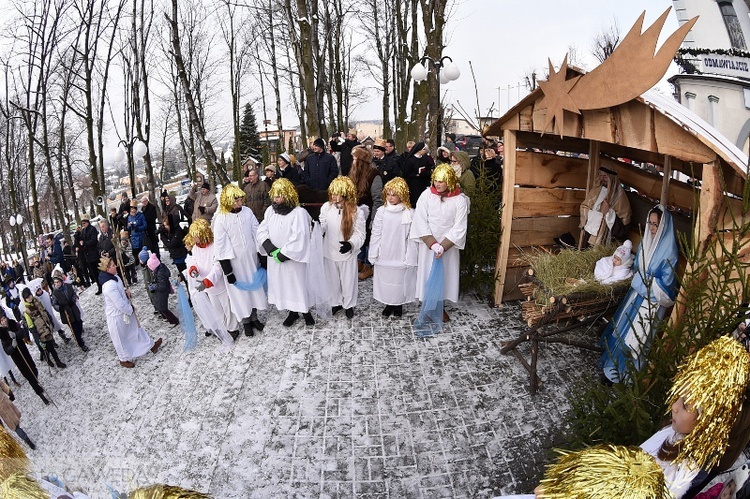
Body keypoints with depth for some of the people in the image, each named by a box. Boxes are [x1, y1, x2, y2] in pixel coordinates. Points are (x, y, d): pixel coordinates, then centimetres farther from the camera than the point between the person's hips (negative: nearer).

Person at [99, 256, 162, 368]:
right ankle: (124, 359, 34)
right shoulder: (110, 286, -34)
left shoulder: (114, 277, -5)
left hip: (125, 311, 9)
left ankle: (151, 345, 40)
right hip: (117, 316, -9)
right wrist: (131, 310, -12)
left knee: (135, 328, 24)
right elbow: (120, 304, -30)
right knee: (121, 338, 13)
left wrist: (125, 291, -3)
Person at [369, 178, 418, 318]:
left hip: (401, 256, -1)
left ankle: (399, 304, 30)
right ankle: (388, 304, 31)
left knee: (400, 280, 12)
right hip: (384, 256, 1)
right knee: (385, 280, 14)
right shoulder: (381, 211, -8)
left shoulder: (410, 213, -11)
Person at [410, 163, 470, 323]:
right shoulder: (426, 195, -10)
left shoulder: (460, 200, -11)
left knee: (445, 274, 10)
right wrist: (433, 244, -18)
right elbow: (420, 222, -11)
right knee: (427, 274, 7)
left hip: (449, 246, 0)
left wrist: (443, 246, -19)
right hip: (428, 244, 0)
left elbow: (459, 228, -12)